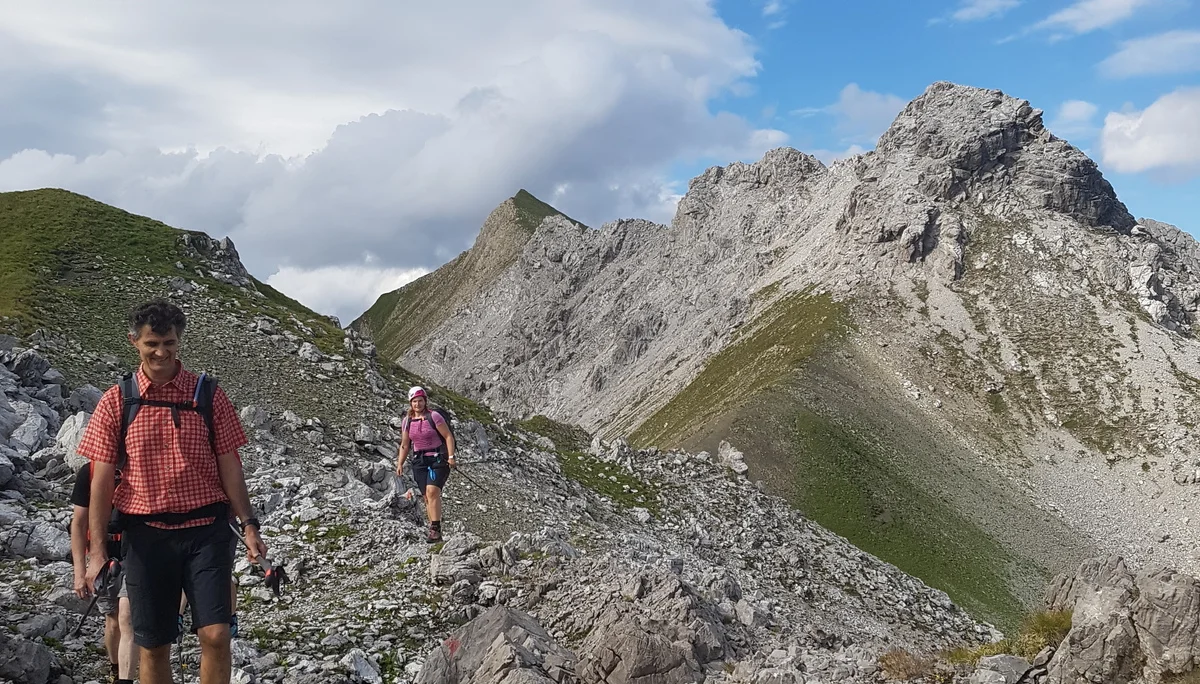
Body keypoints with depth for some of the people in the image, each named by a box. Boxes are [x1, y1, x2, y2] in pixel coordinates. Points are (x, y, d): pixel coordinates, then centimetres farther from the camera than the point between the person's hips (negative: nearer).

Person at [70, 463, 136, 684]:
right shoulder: (89, 472, -5)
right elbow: (79, 523, -1)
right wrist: (80, 571, -5)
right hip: (103, 558, 2)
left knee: (128, 618, -15)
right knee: (113, 622, 14)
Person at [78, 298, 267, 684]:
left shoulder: (208, 396, 2)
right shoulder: (116, 401, 1)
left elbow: (229, 466, 4)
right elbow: (102, 479, 1)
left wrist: (248, 525, -3)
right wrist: (96, 550, -4)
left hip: (206, 530, 0)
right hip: (145, 534, 1)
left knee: (216, 635, -9)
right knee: (153, 645, 8)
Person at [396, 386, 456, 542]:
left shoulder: (434, 416, -7)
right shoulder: (407, 421, 7)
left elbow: (448, 436, -7)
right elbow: (404, 445, 14)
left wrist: (451, 457, -14)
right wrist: (400, 464, 7)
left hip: (437, 458, -5)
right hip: (419, 460, 5)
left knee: (432, 491, -21)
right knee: (427, 497, 3)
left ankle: (435, 529, -20)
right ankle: (436, 533, 8)